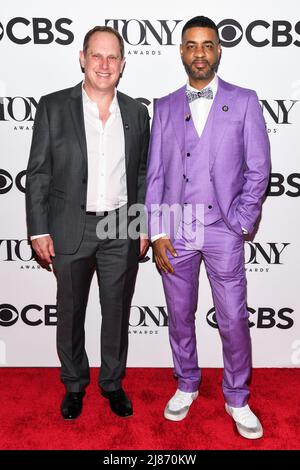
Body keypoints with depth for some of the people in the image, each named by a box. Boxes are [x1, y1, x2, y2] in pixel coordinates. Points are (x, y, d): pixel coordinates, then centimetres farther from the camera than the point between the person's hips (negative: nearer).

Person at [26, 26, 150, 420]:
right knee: (70, 314, 12)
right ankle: (74, 385, 35)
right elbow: (38, 173, -3)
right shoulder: (53, 107, -2)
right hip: (71, 230, -1)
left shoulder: (137, 113, 5)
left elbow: (142, 174, 10)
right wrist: (39, 230, -7)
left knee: (117, 313, 13)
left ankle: (113, 382, 34)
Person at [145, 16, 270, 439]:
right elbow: (154, 174, 5)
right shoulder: (165, 107, 9)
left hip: (223, 230, -2)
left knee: (234, 320, 5)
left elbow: (258, 169, 1)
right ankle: (187, 386, 35)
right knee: (179, 316, 13)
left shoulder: (244, 101, 3)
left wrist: (241, 224, -6)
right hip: (175, 229, 2)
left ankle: (237, 399, 26)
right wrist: (157, 232, -2)